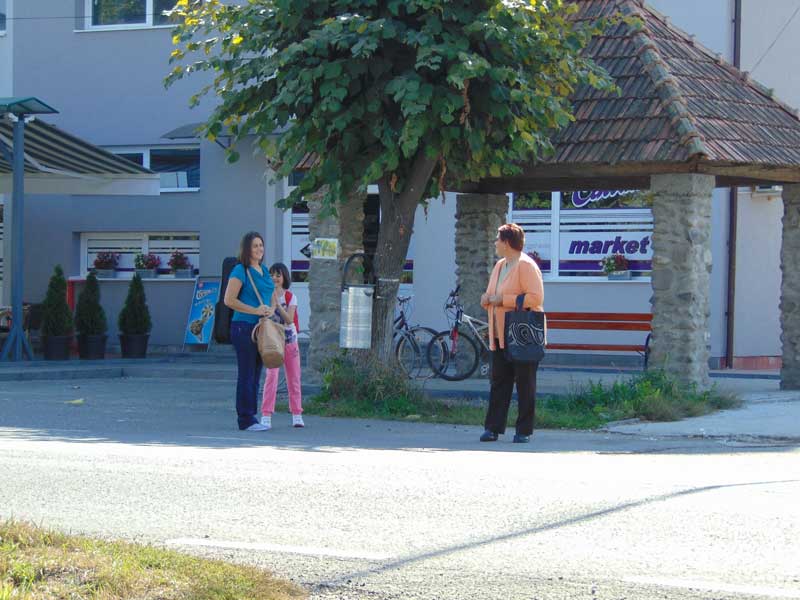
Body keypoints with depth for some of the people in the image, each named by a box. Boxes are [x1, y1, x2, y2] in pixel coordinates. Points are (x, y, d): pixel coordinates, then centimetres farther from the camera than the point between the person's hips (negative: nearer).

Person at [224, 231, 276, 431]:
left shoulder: (264, 271, 16)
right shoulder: (240, 271, -8)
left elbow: (272, 298, 23)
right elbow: (229, 300, -14)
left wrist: (271, 310, -1)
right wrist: (255, 310, -17)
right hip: (244, 327, -8)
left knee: (256, 373, 11)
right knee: (246, 374, -6)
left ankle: (250, 417, 17)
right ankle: (246, 420, -4)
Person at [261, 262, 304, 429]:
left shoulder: (291, 297, 2)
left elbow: (289, 319, -13)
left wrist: (277, 303, -21)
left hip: (290, 341, 2)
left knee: (294, 378, 7)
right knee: (271, 376, -12)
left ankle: (297, 415, 14)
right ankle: (266, 415, -13)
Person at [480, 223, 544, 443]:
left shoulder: (526, 266, -10)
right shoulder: (500, 265, 18)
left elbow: (535, 298, -21)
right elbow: (493, 296, 29)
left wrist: (503, 299, -20)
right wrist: (487, 299, 4)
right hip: (500, 336, 8)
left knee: (525, 383, -2)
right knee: (499, 381, 5)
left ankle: (524, 431, 2)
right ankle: (493, 427, 5)